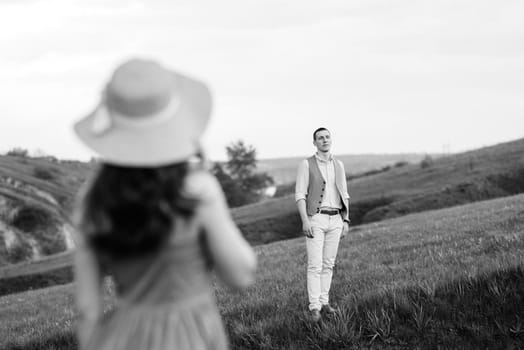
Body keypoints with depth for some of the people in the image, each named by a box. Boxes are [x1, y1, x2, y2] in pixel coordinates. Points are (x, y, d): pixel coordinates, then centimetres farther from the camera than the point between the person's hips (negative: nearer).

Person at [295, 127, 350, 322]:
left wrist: (346, 221, 5)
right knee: (315, 265, -9)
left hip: (335, 220, 5)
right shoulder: (306, 165, -5)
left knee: (328, 264, 8)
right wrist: (305, 221, -19)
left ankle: (324, 302, 17)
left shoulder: (338, 165, 10)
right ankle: (314, 308, -8)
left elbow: (343, 196, 12)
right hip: (315, 220, -5)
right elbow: (300, 195, -9)